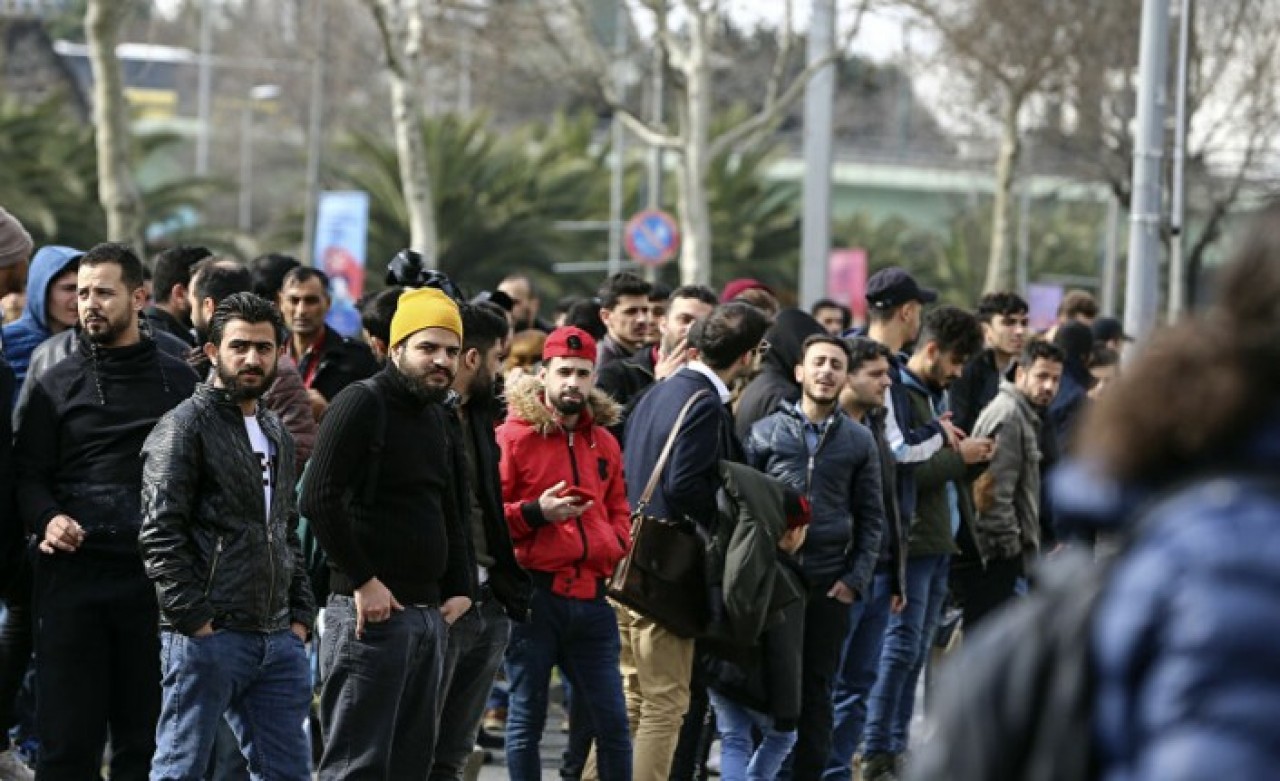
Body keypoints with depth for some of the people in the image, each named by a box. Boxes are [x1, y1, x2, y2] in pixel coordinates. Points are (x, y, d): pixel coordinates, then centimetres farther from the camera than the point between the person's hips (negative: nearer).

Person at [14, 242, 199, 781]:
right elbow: (29, 473, 7)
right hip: (74, 573, -1)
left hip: (153, 579, 1)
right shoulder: (57, 386, 10)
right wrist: (46, 519, -14)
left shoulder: (179, 382, 11)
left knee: (145, 737, 6)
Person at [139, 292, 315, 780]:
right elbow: (160, 534, -13)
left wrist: (300, 613, 14)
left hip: (277, 640, 8)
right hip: (208, 636, -8)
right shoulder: (185, 425, -5)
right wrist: (193, 618, -17)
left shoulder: (276, 434, 20)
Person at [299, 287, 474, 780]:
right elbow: (318, 499, -17)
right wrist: (362, 580, -17)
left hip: (429, 613, 9)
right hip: (371, 611, -9)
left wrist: (459, 588, 13)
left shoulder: (437, 418, 18)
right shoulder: (361, 405, -9)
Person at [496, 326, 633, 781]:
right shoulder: (513, 436, -3)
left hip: (590, 595, 5)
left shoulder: (604, 443, 14)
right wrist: (535, 513, -17)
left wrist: (612, 547, 5)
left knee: (612, 720, 4)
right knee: (526, 717, 3)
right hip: (533, 593, -5)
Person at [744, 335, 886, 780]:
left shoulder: (859, 442, 9)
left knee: (817, 688, 6)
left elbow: (871, 519, 10)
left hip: (830, 583, 1)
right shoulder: (766, 432, 6)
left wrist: (856, 579, -1)